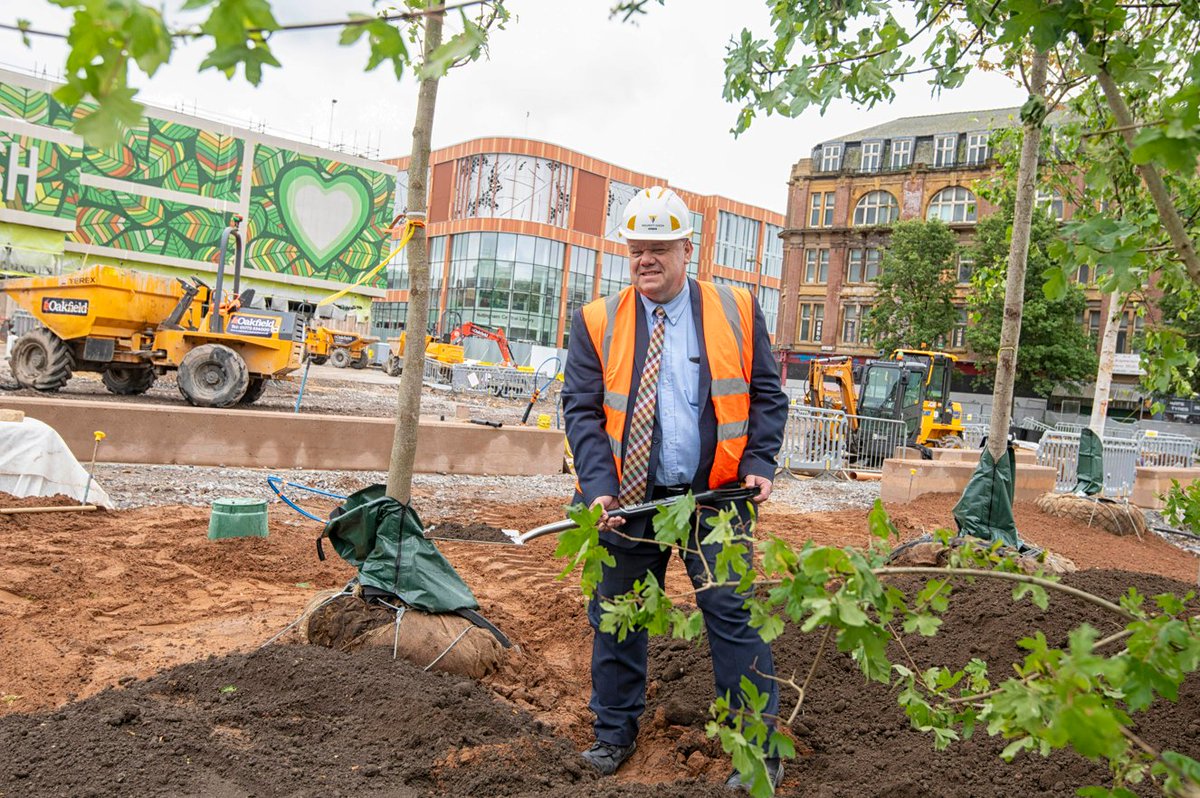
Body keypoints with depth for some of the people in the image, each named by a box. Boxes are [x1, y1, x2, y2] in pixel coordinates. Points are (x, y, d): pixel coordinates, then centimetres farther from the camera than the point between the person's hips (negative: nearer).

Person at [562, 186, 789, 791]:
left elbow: (766, 395, 6)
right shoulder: (597, 322, 1)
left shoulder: (737, 311, 2)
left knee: (733, 616, 0)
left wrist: (759, 463, -7)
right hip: (628, 502, 2)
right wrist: (599, 485, -13)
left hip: (715, 498, -1)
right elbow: (581, 410, -1)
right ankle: (614, 733, 31)